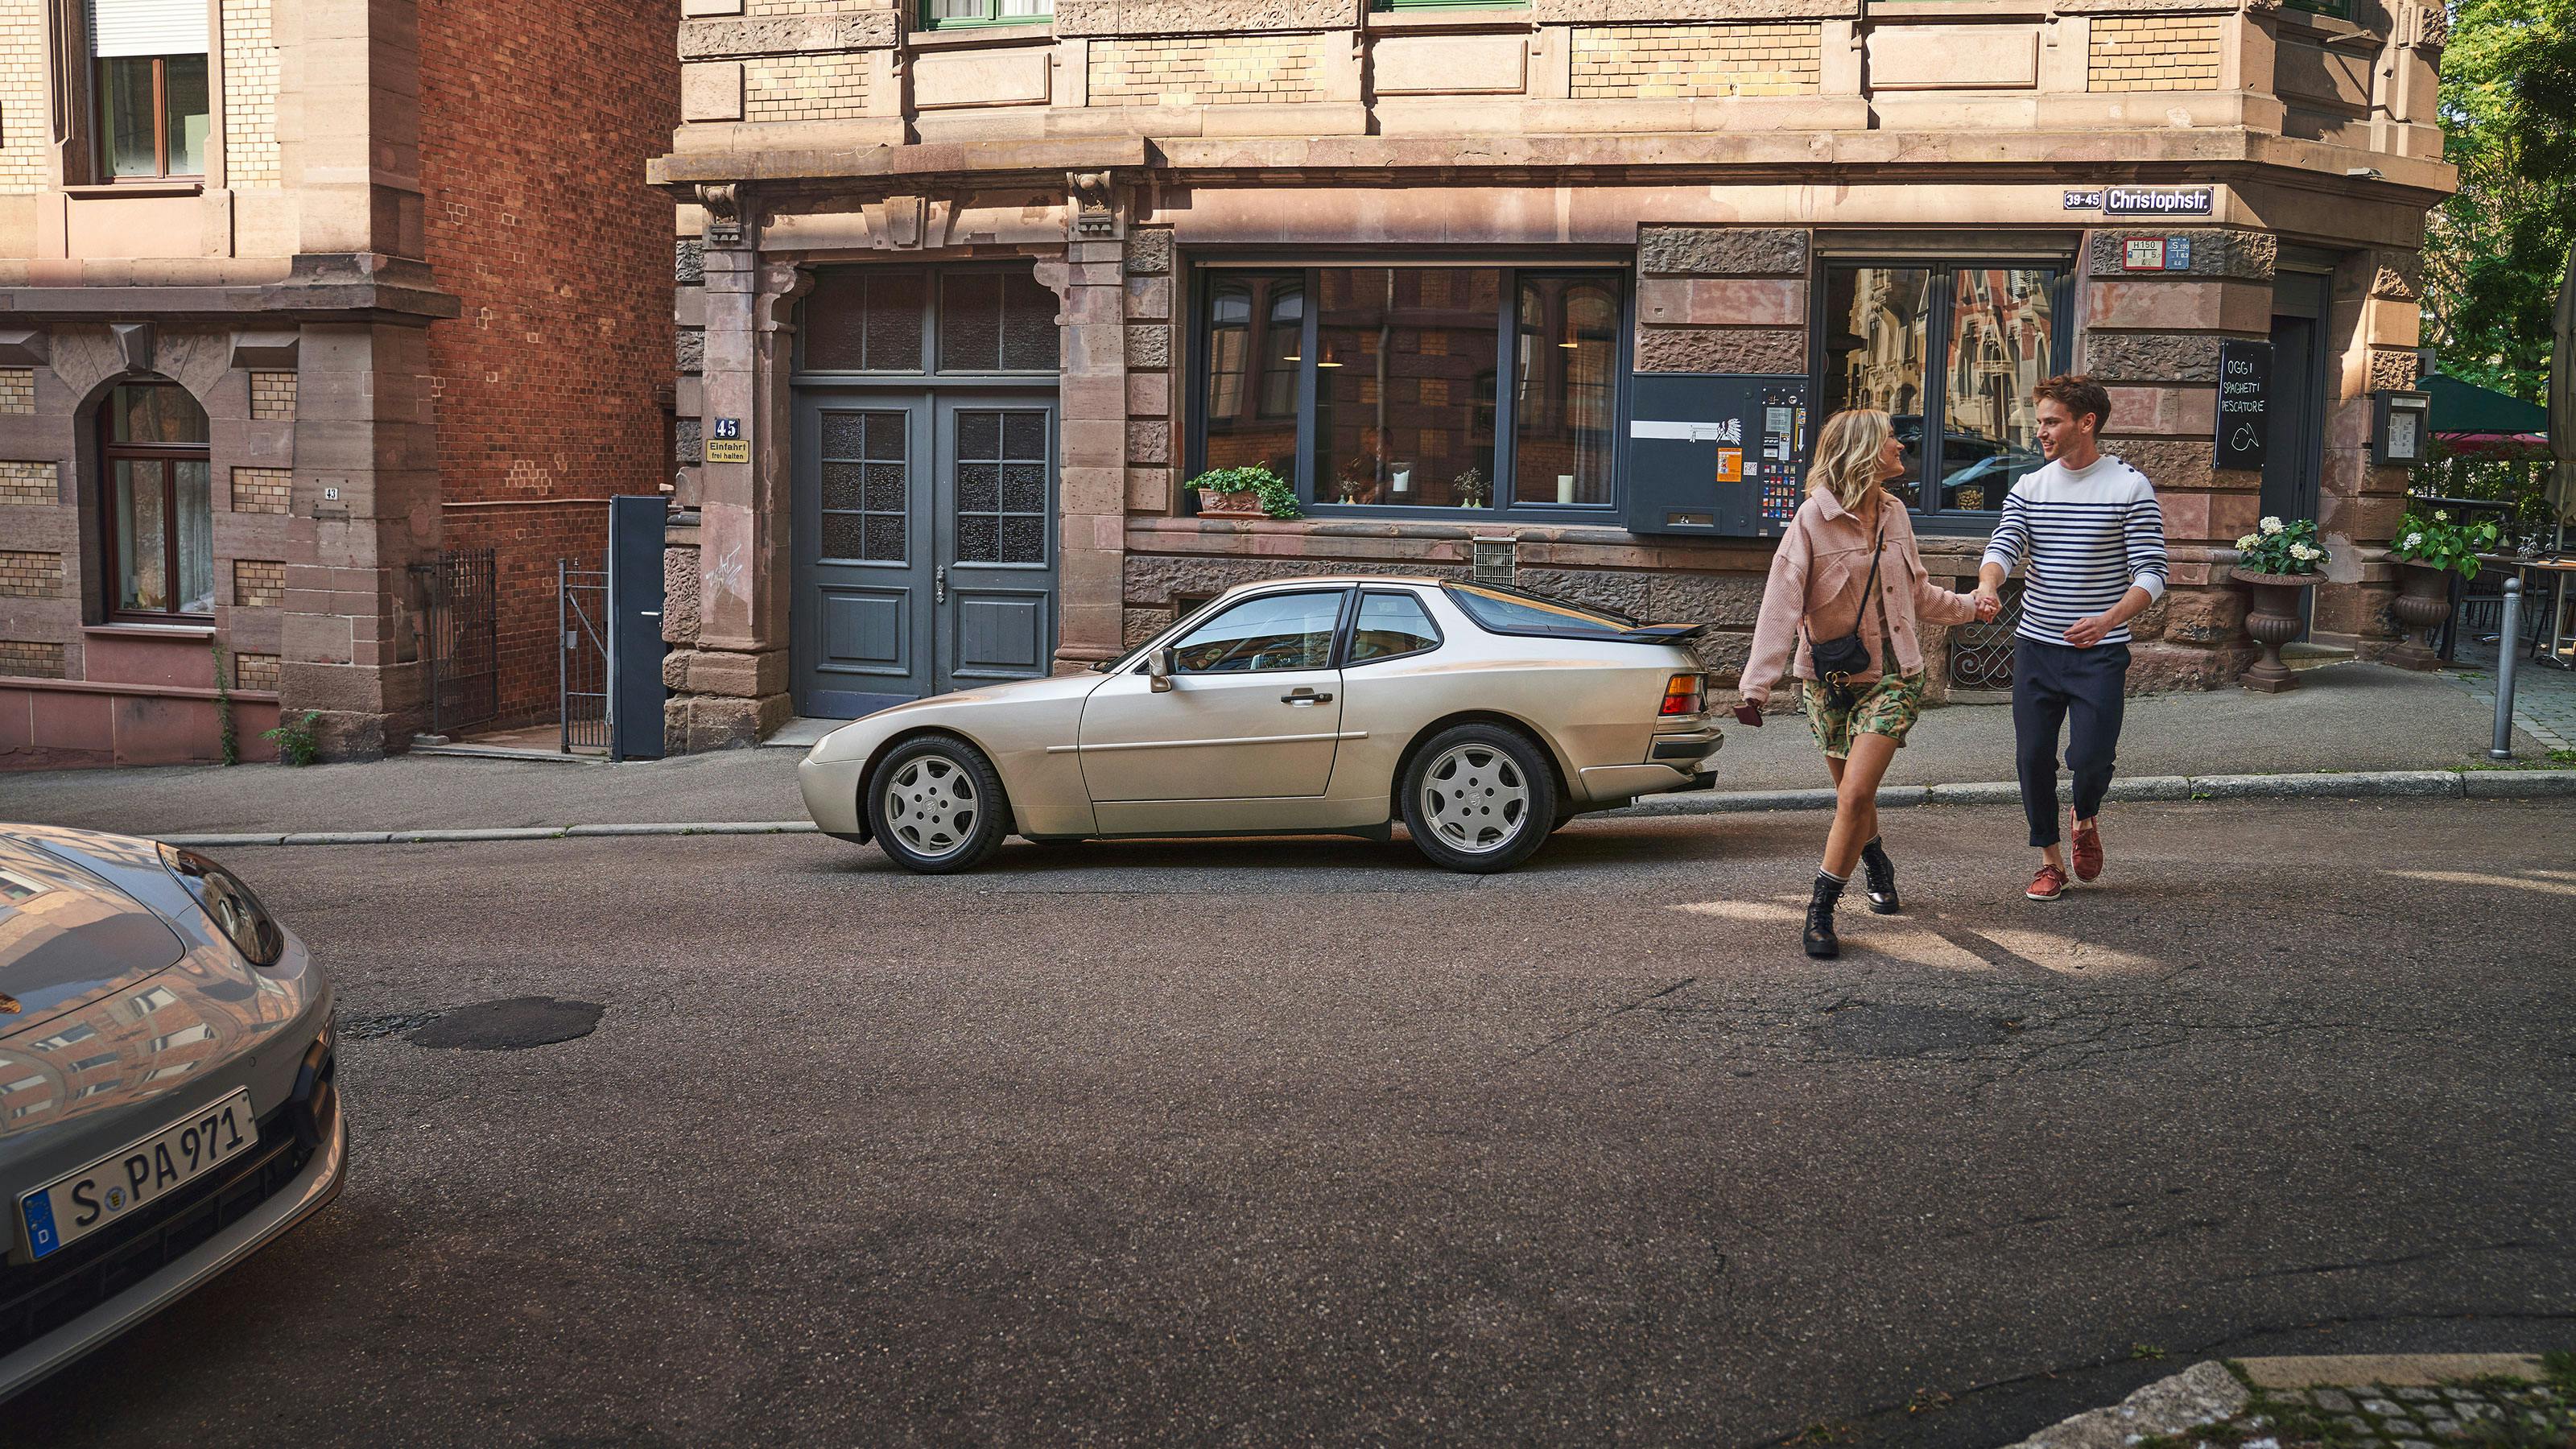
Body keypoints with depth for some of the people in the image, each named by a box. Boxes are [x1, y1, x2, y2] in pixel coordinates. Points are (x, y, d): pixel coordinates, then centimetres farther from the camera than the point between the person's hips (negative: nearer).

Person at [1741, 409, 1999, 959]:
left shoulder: (1894, 513, 5)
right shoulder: (1813, 519, -11)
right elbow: (1781, 604, -17)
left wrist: (1967, 606, 24)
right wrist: (1757, 683, -23)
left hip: (1893, 677, 2)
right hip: (1831, 681, -2)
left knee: (1856, 795, -14)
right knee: (1853, 797, 12)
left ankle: (1821, 910, -3)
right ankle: (1879, 868, 44)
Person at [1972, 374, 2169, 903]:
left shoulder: (2131, 488, -4)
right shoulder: (2029, 488, 6)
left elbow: (2151, 573, -8)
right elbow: (2004, 547, -4)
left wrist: (2110, 619, -27)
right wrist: (1988, 583, -29)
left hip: (2100, 654, -3)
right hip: (2035, 647, 3)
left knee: (2090, 756, -10)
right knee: (2034, 757, 5)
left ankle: (2086, 818, 25)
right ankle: (2050, 860, 22)